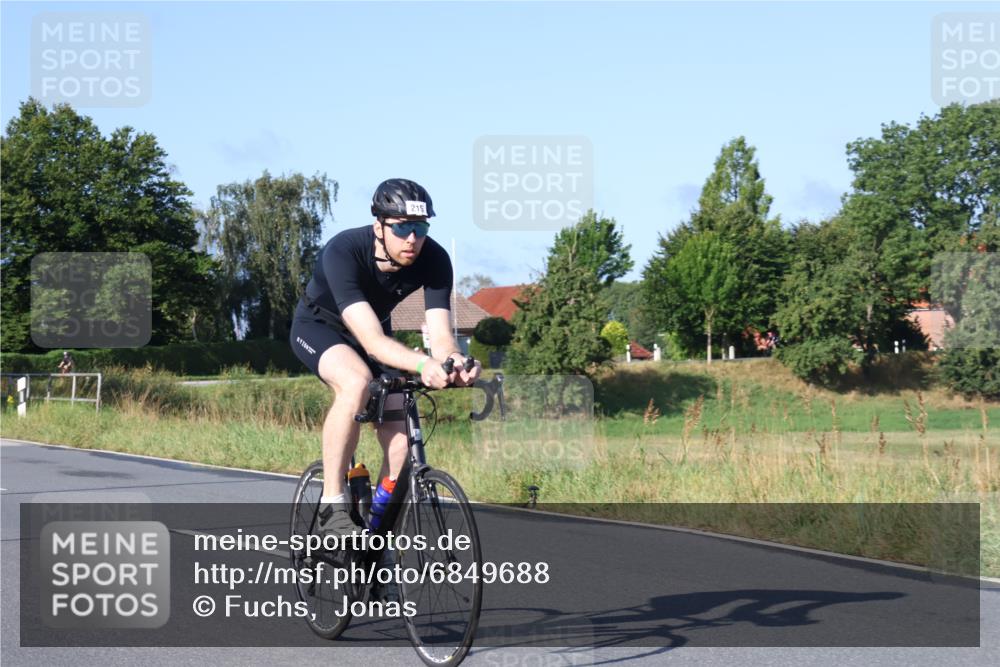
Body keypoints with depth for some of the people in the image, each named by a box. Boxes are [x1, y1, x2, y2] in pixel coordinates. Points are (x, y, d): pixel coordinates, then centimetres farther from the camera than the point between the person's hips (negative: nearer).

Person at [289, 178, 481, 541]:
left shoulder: (434, 259, -26)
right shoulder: (343, 251, -38)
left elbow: (440, 334, -32)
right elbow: (371, 339, -47)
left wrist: (455, 361, -56)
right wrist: (422, 364, -64)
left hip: (374, 331, 4)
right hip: (318, 325, -4)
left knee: (401, 445, -12)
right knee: (357, 382, -38)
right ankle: (331, 505, -26)